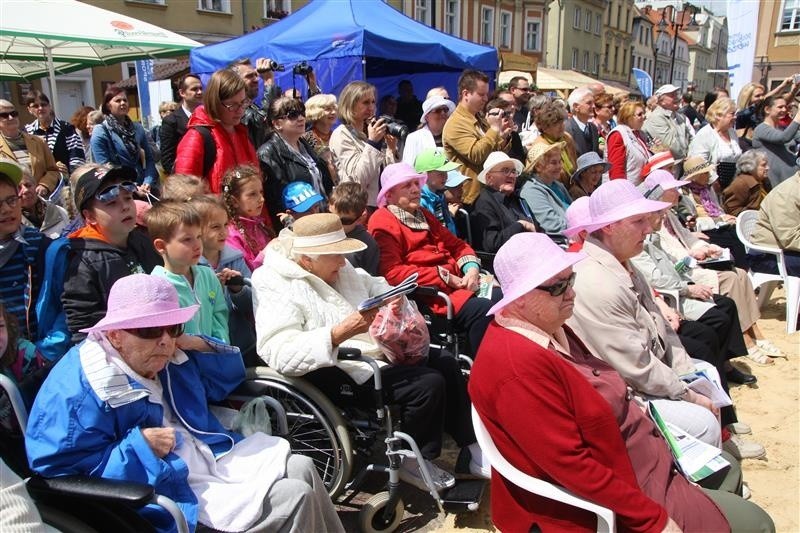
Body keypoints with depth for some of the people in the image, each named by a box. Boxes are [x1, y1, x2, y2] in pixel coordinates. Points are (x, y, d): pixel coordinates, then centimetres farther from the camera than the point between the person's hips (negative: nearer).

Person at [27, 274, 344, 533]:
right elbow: (60, 470, -18)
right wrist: (139, 448, -24)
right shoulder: (78, 389, -16)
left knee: (302, 469, 1)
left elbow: (224, 382, 22)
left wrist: (200, 346, 2)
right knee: (294, 499, -17)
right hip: (169, 488, -9)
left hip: (214, 458, 9)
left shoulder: (170, 359, 9)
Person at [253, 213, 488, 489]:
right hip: (340, 372, -9)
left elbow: (375, 286, 24)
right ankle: (414, 463, 3)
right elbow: (279, 353, -28)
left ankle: (473, 448, 21)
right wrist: (340, 333, -36)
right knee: (428, 384, -20)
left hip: (380, 350, 9)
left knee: (447, 365, 5)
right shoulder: (275, 286, -15)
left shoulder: (338, 268, 10)